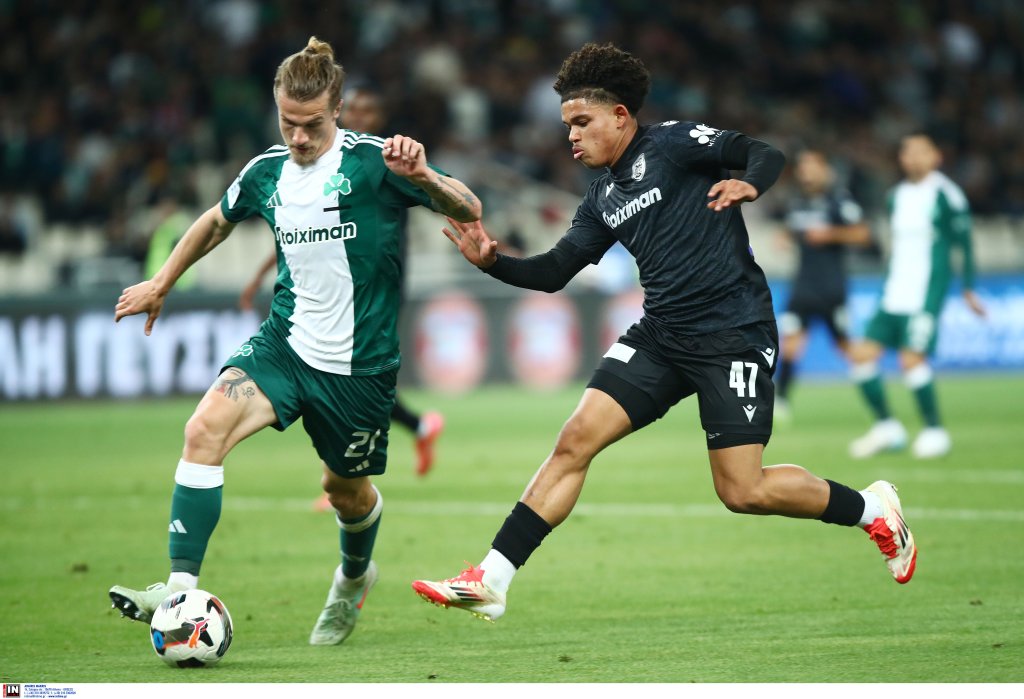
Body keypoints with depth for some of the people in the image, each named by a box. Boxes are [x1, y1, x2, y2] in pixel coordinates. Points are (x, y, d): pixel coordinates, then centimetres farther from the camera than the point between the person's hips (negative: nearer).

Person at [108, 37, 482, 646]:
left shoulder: (373, 162, -13)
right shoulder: (267, 172, 3)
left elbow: (468, 211, -18)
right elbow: (217, 222, 24)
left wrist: (423, 176, -38)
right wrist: (161, 283, 31)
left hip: (359, 364, -3)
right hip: (285, 344, 3)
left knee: (346, 488, 15)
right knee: (206, 426, -22)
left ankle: (355, 579, 50)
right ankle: (182, 588, -24)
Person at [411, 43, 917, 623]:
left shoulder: (672, 143, -5)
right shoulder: (604, 198, 15)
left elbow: (766, 154, -12)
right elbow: (554, 272, 16)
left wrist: (749, 185, -33)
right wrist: (493, 261, -1)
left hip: (733, 335, -7)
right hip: (661, 336, 7)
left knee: (743, 492, -9)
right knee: (575, 440, -6)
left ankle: (871, 508, 15)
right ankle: (491, 582, -7)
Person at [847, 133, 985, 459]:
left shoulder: (945, 194, -6)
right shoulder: (897, 196, 15)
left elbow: (965, 243, -2)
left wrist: (969, 288, -1)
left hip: (927, 294, -7)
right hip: (894, 295, 7)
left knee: (912, 358, -17)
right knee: (862, 353, -2)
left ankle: (934, 431, 0)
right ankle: (886, 427, 11)